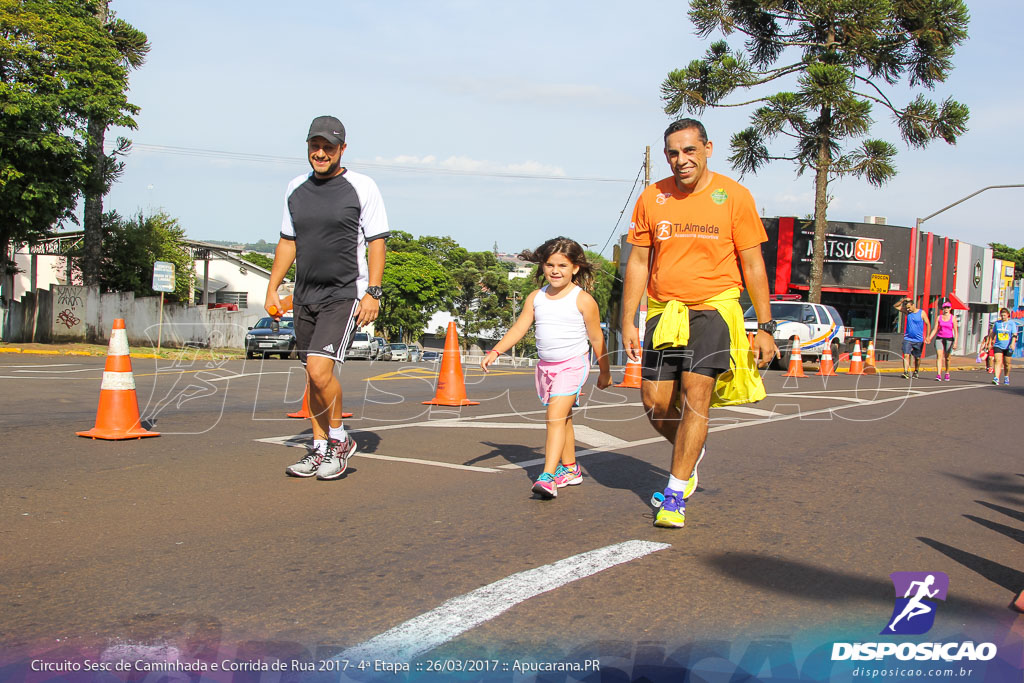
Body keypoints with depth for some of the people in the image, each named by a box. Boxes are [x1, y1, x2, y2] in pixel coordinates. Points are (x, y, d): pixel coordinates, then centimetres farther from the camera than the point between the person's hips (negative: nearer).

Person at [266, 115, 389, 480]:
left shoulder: (362, 187, -3)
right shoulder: (296, 189, 12)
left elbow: (376, 242, -4)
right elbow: (287, 242, 18)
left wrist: (372, 293, -11)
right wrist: (272, 288, 12)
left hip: (345, 294, -5)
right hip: (305, 296, 6)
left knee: (320, 370, -17)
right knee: (314, 376, 10)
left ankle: (339, 439, 4)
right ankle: (320, 450, 21)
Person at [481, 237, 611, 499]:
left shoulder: (583, 300, -9)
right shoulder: (536, 297, 4)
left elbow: (596, 337, -1)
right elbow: (519, 327, 2)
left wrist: (604, 371, 7)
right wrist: (495, 351, -10)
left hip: (572, 364, -6)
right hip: (546, 365, 6)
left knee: (556, 416, -18)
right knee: (562, 418, 16)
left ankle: (548, 476, -23)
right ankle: (570, 469, 30)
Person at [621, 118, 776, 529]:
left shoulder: (734, 196, -2)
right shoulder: (651, 198, 5)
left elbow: (753, 265, 1)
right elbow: (638, 262, 9)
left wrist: (765, 327, -1)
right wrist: (628, 322, 4)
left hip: (713, 307, -3)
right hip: (663, 311, 3)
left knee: (696, 395, -12)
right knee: (655, 402, 1)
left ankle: (676, 494, -3)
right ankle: (691, 453, 33)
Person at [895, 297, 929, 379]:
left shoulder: (922, 313, -4)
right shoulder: (907, 312, 4)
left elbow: (928, 324, -1)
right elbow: (896, 306, 8)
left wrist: (927, 337, -5)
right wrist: (903, 300, -7)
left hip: (918, 340, -2)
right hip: (907, 339, 2)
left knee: (917, 358, 10)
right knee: (906, 355, -14)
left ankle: (916, 372, 29)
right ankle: (906, 372, -19)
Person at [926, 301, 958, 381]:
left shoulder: (953, 318, 0)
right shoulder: (938, 317, 6)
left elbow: (956, 331, -2)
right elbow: (935, 329, 7)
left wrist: (955, 342, -10)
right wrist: (929, 338, -4)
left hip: (949, 339, -1)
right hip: (939, 338, 1)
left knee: (947, 357, 7)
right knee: (939, 356, -12)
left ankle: (947, 374, 26)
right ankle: (938, 375, -20)